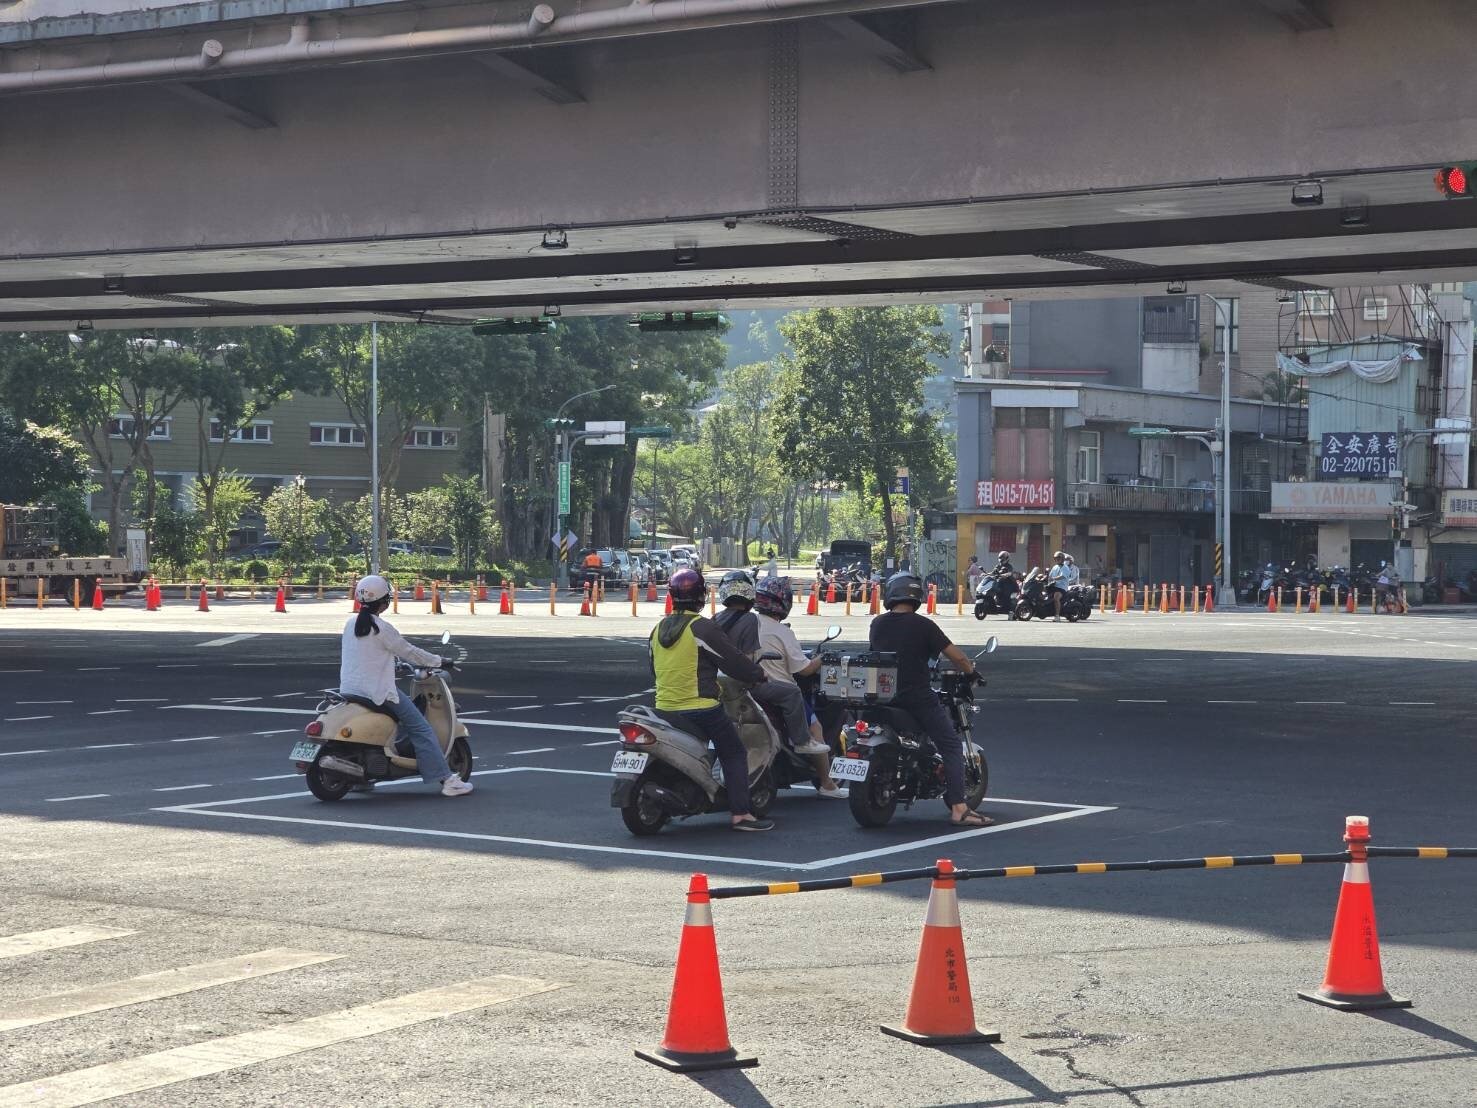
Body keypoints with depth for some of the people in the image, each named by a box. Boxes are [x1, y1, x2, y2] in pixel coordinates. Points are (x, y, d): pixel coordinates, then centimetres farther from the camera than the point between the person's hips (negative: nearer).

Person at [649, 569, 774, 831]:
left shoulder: (658, 629, 9)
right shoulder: (703, 628, -13)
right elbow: (733, 661, -9)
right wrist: (760, 674, 7)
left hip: (664, 709, 7)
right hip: (700, 709, -7)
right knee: (734, 753, 3)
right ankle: (740, 814, -5)